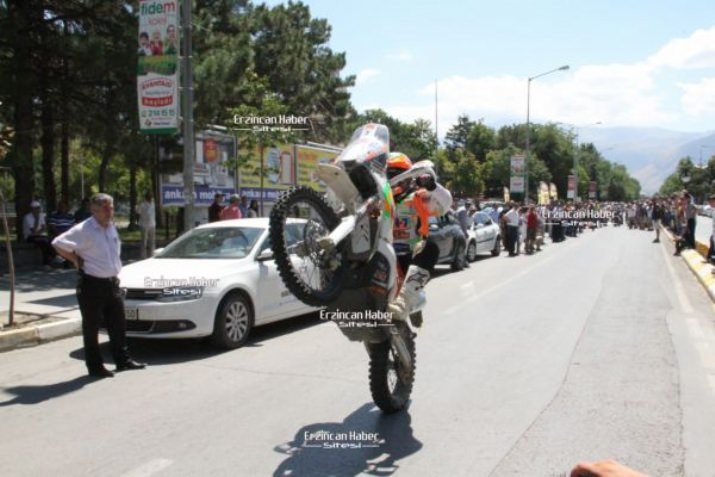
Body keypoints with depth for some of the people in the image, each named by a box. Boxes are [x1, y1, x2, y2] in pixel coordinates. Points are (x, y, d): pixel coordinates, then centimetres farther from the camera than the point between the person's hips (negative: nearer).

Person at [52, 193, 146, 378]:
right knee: (91, 327, 4)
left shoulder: (111, 227, 9)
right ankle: (95, 367, 13)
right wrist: (76, 260, -12)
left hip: (112, 282, 7)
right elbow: (58, 243, -16)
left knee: (118, 324, 13)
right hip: (92, 284, -7)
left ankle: (123, 360, 25)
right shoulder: (84, 230, -14)